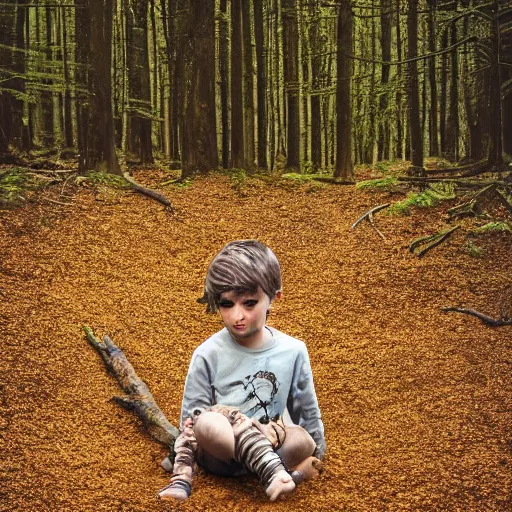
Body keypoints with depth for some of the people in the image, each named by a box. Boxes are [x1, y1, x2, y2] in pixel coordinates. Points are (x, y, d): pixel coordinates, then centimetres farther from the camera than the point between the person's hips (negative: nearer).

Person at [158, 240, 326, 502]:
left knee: (301, 441, -30)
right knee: (207, 423, -35)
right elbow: (189, 421, -5)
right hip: (217, 452, -2)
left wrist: (315, 455, 15)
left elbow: (307, 411, 11)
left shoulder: (293, 351, -2)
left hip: (269, 446, 2)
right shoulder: (208, 355, -8)